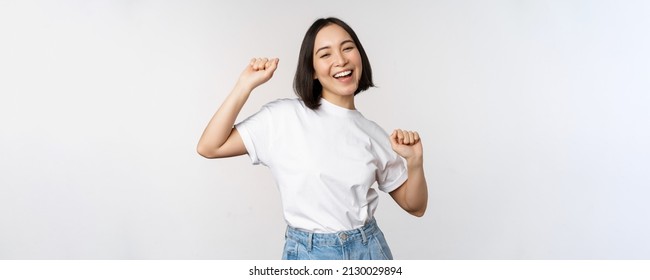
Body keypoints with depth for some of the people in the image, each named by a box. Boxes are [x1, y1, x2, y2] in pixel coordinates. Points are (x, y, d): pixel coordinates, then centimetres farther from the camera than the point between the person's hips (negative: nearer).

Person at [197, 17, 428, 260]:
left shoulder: (373, 134, -1)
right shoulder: (284, 116, -9)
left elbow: (415, 206, 6)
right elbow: (209, 147, -14)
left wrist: (415, 160, -13)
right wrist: (246, 85, -16)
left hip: (370, 250, 3)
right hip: (308, 255, -2)